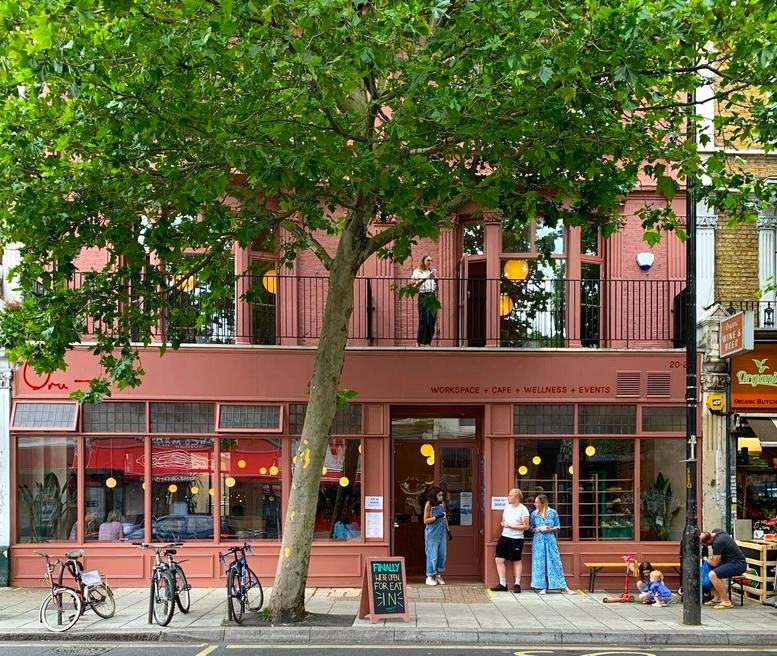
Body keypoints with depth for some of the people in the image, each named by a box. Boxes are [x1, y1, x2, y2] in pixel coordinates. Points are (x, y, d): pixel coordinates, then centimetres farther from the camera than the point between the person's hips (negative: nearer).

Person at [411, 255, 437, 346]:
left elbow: (436, 288, 19)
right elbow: (416, 285, -7)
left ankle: (428, 342, 2)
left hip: (432, 296, 5)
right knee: (423, 320, -12)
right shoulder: (417, 271, 7)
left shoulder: (432, 272, 22)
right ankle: (419, 342, -9)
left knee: (432, 320, -2)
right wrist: (426, 278, -17)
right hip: (423, 296, -5)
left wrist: (435, 278, 2)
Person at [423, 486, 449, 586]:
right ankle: (430, 577, 8)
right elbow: (425, 521, -8)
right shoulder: (429, 504, -8)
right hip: (432, 533, -5)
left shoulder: (442, 504, 6)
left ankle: (438, 575, 17)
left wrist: (448, 530, 14)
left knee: (442, 554, 6)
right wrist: (436, 517, -20)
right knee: (432, 554, -2)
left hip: (441, 532, 5)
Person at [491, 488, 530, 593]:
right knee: (499, 559, 1)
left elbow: (526, 526, -13)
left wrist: (512, 526, -18)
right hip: (504, 537, 7)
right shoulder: (507, 507, 12)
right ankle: (503, 584, 7)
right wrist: (503, 524, 0)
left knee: (516, 561, 4)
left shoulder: (523, 509, -8)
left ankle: (517, 584, 12)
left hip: (516, 539, -7)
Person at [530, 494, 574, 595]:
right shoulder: (534, 514, 4)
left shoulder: (552, 513, 0)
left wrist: (550, 529, -12)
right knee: (539, 563, 1)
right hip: (538, 540, 1)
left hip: (550, 540, -1)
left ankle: (563, 587, 1)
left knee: (555, 562, -1)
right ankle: (543, 587, 9)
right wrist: (538, 529, -10)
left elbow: (558, 527, 6)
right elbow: (531, 528, 9)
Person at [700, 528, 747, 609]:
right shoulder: (715, 531, 2)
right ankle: (717, 598, 14)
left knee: (713, 575, -26)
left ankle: (726, 602, -19)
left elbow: (715, 563, -17)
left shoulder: (718, 542, -25)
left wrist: (706, 559, 3)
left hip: (738, 564, -11)